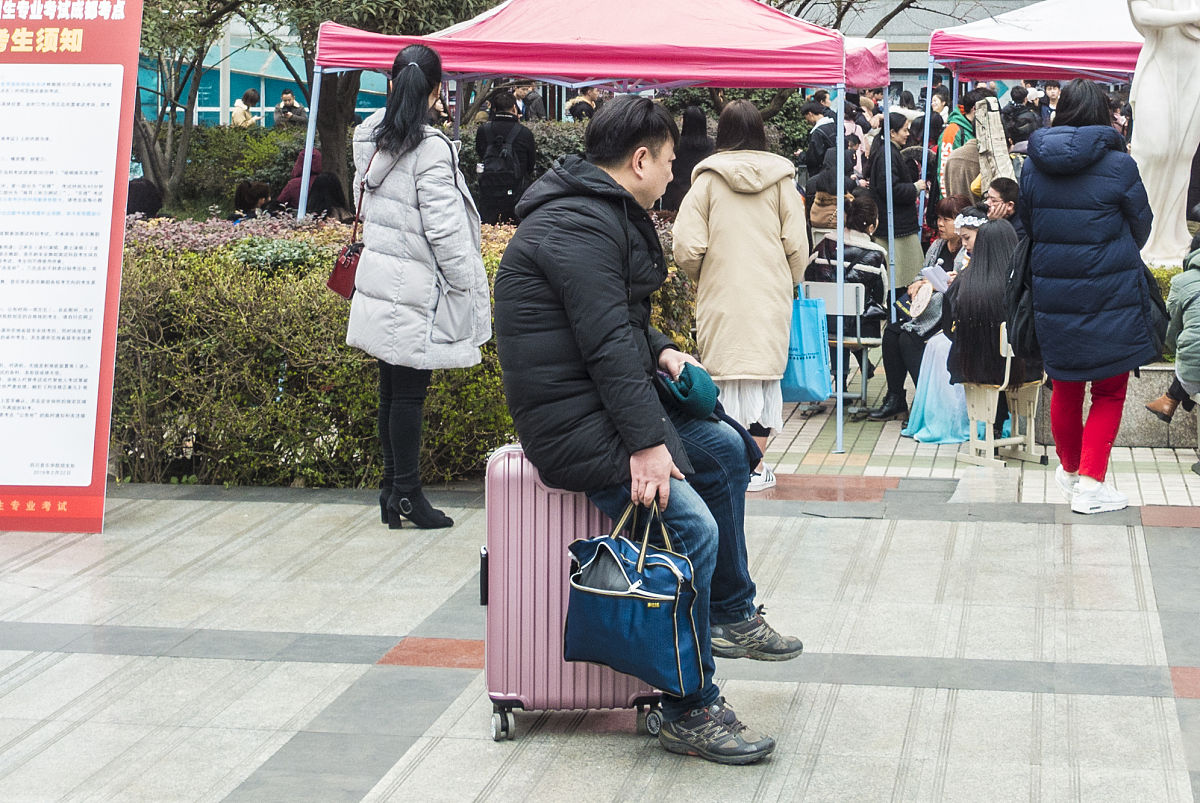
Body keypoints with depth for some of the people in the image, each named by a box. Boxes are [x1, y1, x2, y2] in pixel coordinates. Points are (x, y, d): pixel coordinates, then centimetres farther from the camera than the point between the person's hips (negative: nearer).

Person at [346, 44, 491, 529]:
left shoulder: (370, 139, 7)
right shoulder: (431, 149, -17)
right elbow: (444, 229, -16)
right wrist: (467, 285, -9)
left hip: (378, 282, 8)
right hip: (416, 291, -7)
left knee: (391, 390, 13)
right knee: (409, 393, -1)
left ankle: (392, 485, 21)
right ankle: (407, 494, 5)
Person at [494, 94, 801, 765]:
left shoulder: (605, 214, 15)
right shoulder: (578, 226, -20)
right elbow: (607, 342, -26)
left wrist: (659, 350, 7)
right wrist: (645, 441, -29)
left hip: (605, 398, 12)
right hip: (572, 422, -12)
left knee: (726, 450, 21)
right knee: (693, 527, -23)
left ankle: (731, 615, 32)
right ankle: (691, 712, -13)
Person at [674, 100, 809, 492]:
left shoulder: (708, 178, -3)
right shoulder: (780, 178, 2)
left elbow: (687, 248, -8)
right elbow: (797, 246, 0)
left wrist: (702, 278, 12)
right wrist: (788, 285, 17)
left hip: (721, 296, -1)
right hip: (771, 296, 1)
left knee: (724, 374, 5)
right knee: (763, 372, 6)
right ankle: (756, 467, 9)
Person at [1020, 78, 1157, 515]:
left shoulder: (1033, 165, -1)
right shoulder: (1118, 165, -12)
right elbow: (1141, 227, 2)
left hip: (1053, 293, 4)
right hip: (1111, 294, -4)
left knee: (1065, 387, 18)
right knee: (1109, 390, 7)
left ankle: (1069, 469, 34)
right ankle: (1090, 482, 2)